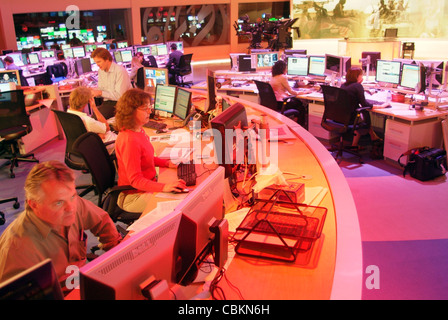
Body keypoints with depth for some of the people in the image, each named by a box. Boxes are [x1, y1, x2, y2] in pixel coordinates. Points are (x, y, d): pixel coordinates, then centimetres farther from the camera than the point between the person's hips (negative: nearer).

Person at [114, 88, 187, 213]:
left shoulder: (138, 131, 3)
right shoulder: (129, 140, -27)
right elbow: (135, 180, -27)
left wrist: (166, 163, 5)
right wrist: (164, 187, -37)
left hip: (146, 184, 10)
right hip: (134, 197, -10)